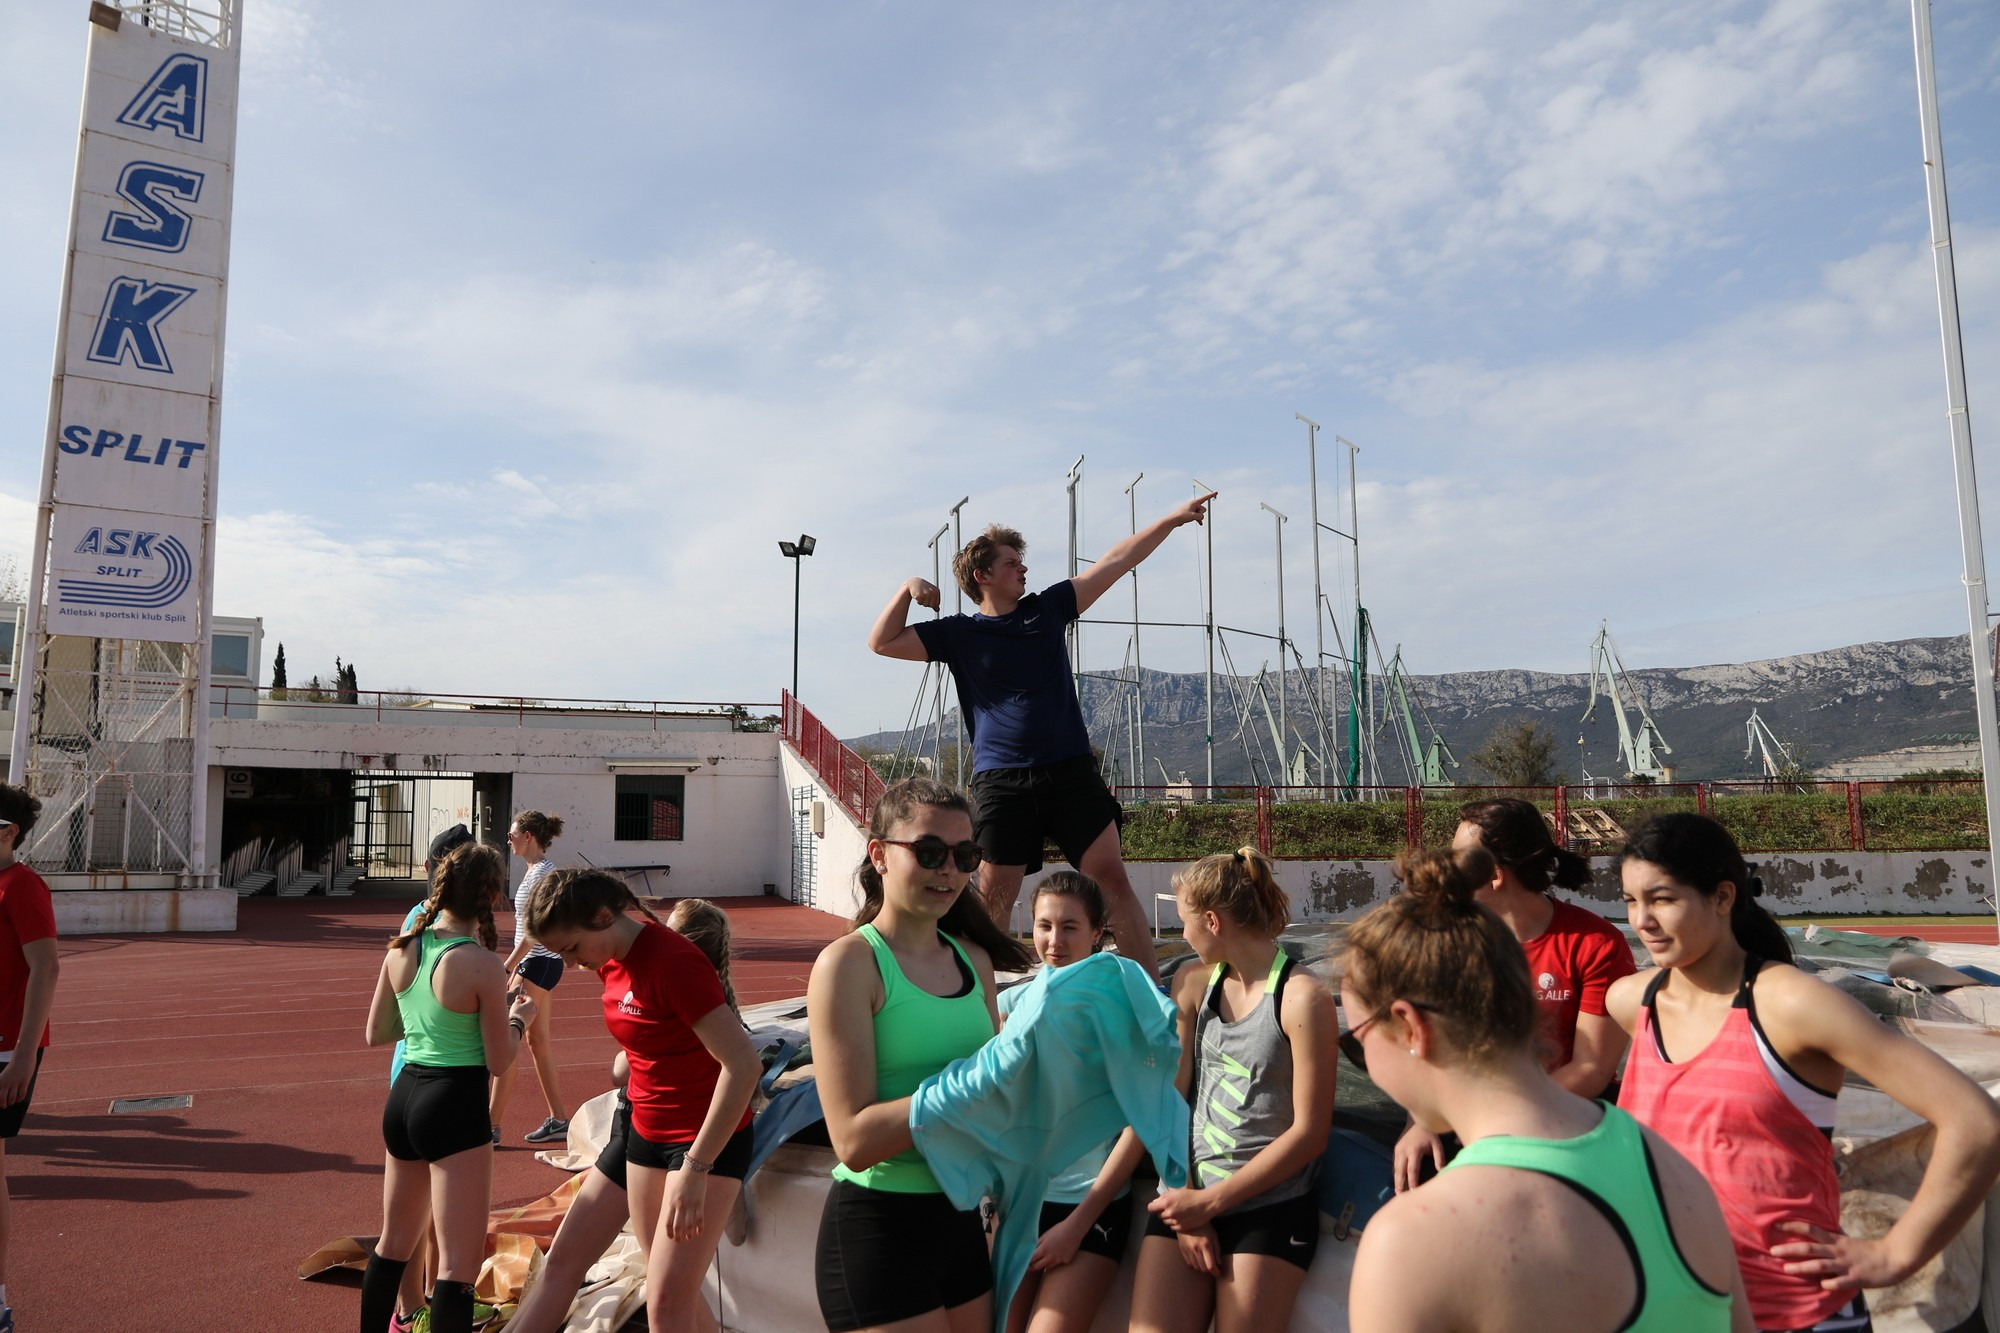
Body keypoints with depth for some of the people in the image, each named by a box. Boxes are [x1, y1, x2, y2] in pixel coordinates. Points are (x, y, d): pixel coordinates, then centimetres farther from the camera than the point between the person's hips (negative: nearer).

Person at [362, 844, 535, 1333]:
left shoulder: (401, 949, 0)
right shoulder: (483, 965, -18)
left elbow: (375, 1034, 12)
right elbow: (498, 1062, -11)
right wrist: (519, 1019, 7)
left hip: (403, 1097, 8)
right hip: (455, 1108, -7)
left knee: (394, 1243, 26)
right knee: (459, 1266, -2)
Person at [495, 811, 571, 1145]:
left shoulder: (542, 873, -17)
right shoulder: (534, 870, 14)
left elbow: (533, 932, -21)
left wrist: (506, 968, -20)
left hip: (538, 964, -10)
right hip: (536, 963, 10)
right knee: (538, 1039, 13)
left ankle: (493, 1126, 1)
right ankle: (559, 1119, 19)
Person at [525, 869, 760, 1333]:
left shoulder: (674, 962, -24)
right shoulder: (612, 963, 2)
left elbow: (743, 1063, -28)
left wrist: (695, 1168, -28)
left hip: (708, 1139, -9)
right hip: (647, 1133, 9)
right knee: (676, 1290, 15)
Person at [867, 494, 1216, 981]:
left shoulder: (1047, 608, 12)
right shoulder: (959, 634, 6)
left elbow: (1116, 562, 13)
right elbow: (882, 643, 5)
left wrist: (1173, 519, 11)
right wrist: (908, 590, -7)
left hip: (1071, 772, 2)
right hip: (1001, 781, -2)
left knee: (1112, 877, -3)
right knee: (994, 895, 1)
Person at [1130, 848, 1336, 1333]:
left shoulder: (1302, 997, -12)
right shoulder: (1193, 984, 5)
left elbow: (1309, 1132, -13)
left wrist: (1211, 1203, -11)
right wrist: (1187, 1205, -7)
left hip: (1270, 1206, -4)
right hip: (1189, 1194, 4)